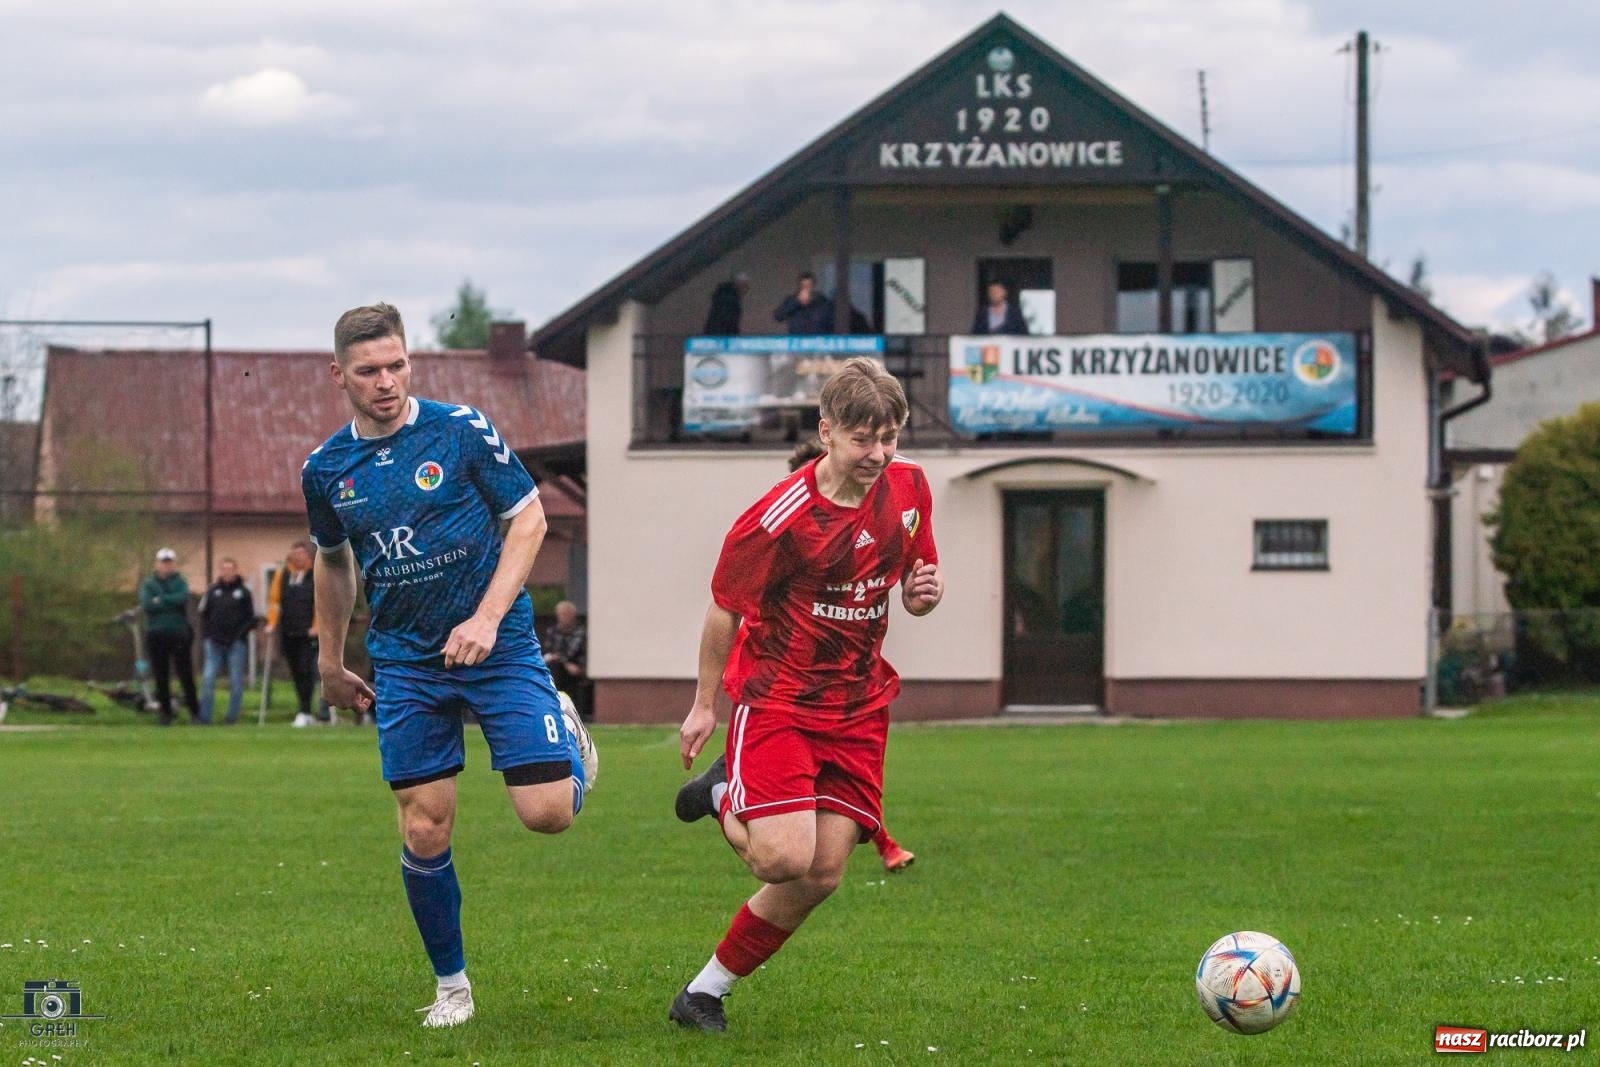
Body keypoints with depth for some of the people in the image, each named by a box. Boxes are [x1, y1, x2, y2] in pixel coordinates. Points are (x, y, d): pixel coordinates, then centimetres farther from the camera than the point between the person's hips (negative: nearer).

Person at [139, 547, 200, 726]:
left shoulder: (180, 583, 8)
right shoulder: (148, 584, 10)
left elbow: (183, 597, -13)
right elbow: (146, 604, -9)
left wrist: (161, 600, -11)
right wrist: (171, 603, -8)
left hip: (179, 635, -1)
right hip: (157, 635, 1)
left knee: (186, 675, -4)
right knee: (161, 678, 3)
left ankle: (194, 711, 1)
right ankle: (165, 712, 10)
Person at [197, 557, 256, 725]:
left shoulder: (243, 592, 2)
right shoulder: (213, 591, 7)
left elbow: (251, 618, 3)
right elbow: (203, 614, 12)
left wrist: (240, 634, -8)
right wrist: (207, 634, 0)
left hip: (236, 644, -1)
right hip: (214, 643, 1)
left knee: (236, 681, 1)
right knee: (208, 679, -5)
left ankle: (232, 716, 8)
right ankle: (204, 717, -3)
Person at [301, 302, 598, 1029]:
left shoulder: (461, 430, -8)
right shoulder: (326, 469, 2)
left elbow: (528, 518, -4)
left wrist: (487, 619, -14)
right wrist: (331, 663, 23)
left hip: (498, 644, -2)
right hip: (404, 662, 2)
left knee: (548, 812, -10)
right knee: (424, 831, -3)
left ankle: (568, 738, 26)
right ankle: (451, 985, 16)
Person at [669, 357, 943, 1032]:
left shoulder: (909, 489, -1)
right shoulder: (781, 518, -19)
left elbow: (914, 586, 15)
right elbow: (726, 607, -5)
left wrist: (925, 592, -10)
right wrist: (705, 705, 2)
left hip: (857, 707, 5)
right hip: (776, 697, -5)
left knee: (821, 877, 0)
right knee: (784, 858, -22)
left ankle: (706, 992, 16)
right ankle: (724, 800, 13)